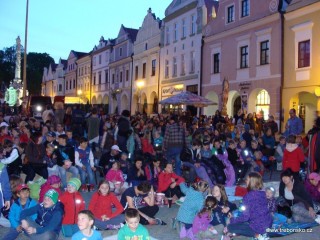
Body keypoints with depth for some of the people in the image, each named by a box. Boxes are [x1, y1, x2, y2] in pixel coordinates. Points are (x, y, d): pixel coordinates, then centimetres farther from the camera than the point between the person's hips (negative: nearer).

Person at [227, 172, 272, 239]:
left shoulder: (248, 196, -18)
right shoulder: (262, 193, 5)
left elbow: (245, 216, -18)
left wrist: (231, 220, -1)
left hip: (259, 227, -9)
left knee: (230, 227, -1)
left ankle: (256, 235, -7)